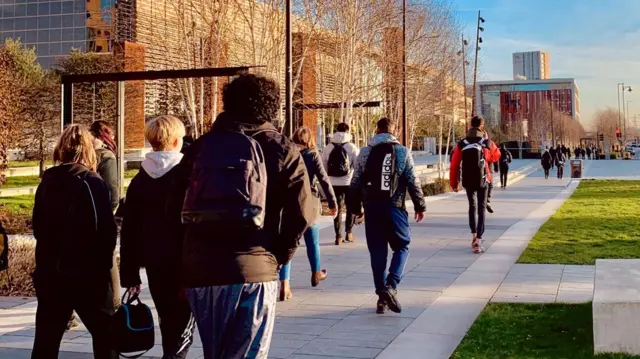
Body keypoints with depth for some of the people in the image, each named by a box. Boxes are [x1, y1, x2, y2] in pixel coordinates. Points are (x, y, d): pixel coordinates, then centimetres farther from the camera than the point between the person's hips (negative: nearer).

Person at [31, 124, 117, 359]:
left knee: (46, 338, 9)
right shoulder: (92, 183, -11)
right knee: (104, 332, 11)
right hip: (88, 273, -4)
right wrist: (104, 264, 0)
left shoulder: (47, 183, 3)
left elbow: (38, 227, 10)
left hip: (49, 272, 5)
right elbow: (106, 230, -14)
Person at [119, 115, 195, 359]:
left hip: (154, 264, 5)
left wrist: (130, 274, 10)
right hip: (183, 265, -5)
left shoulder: (139, 180, 5)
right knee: (182, 331, 0)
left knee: (169, 327, 18)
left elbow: (129, 231, 5)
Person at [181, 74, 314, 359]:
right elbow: (301, 214, -7)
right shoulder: (281, 149, 3)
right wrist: (279, 257, 7)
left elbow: (177, 208, 9)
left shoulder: (201, 146, 12)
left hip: (199, 269, 3)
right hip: (252, 270, -3)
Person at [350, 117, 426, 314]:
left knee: (377, 252, 8)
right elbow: (413, 182, -1)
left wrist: (356, 207, 15)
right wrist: (420, 206, 8)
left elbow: (356, 183, 5)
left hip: (372, 208, 2)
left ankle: (382, 296, 10)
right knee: (402, 246, 11)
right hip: (394, 207, -2)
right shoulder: (403, 152, 0)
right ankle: (391, 286, -8)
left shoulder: (365, 152, 5)